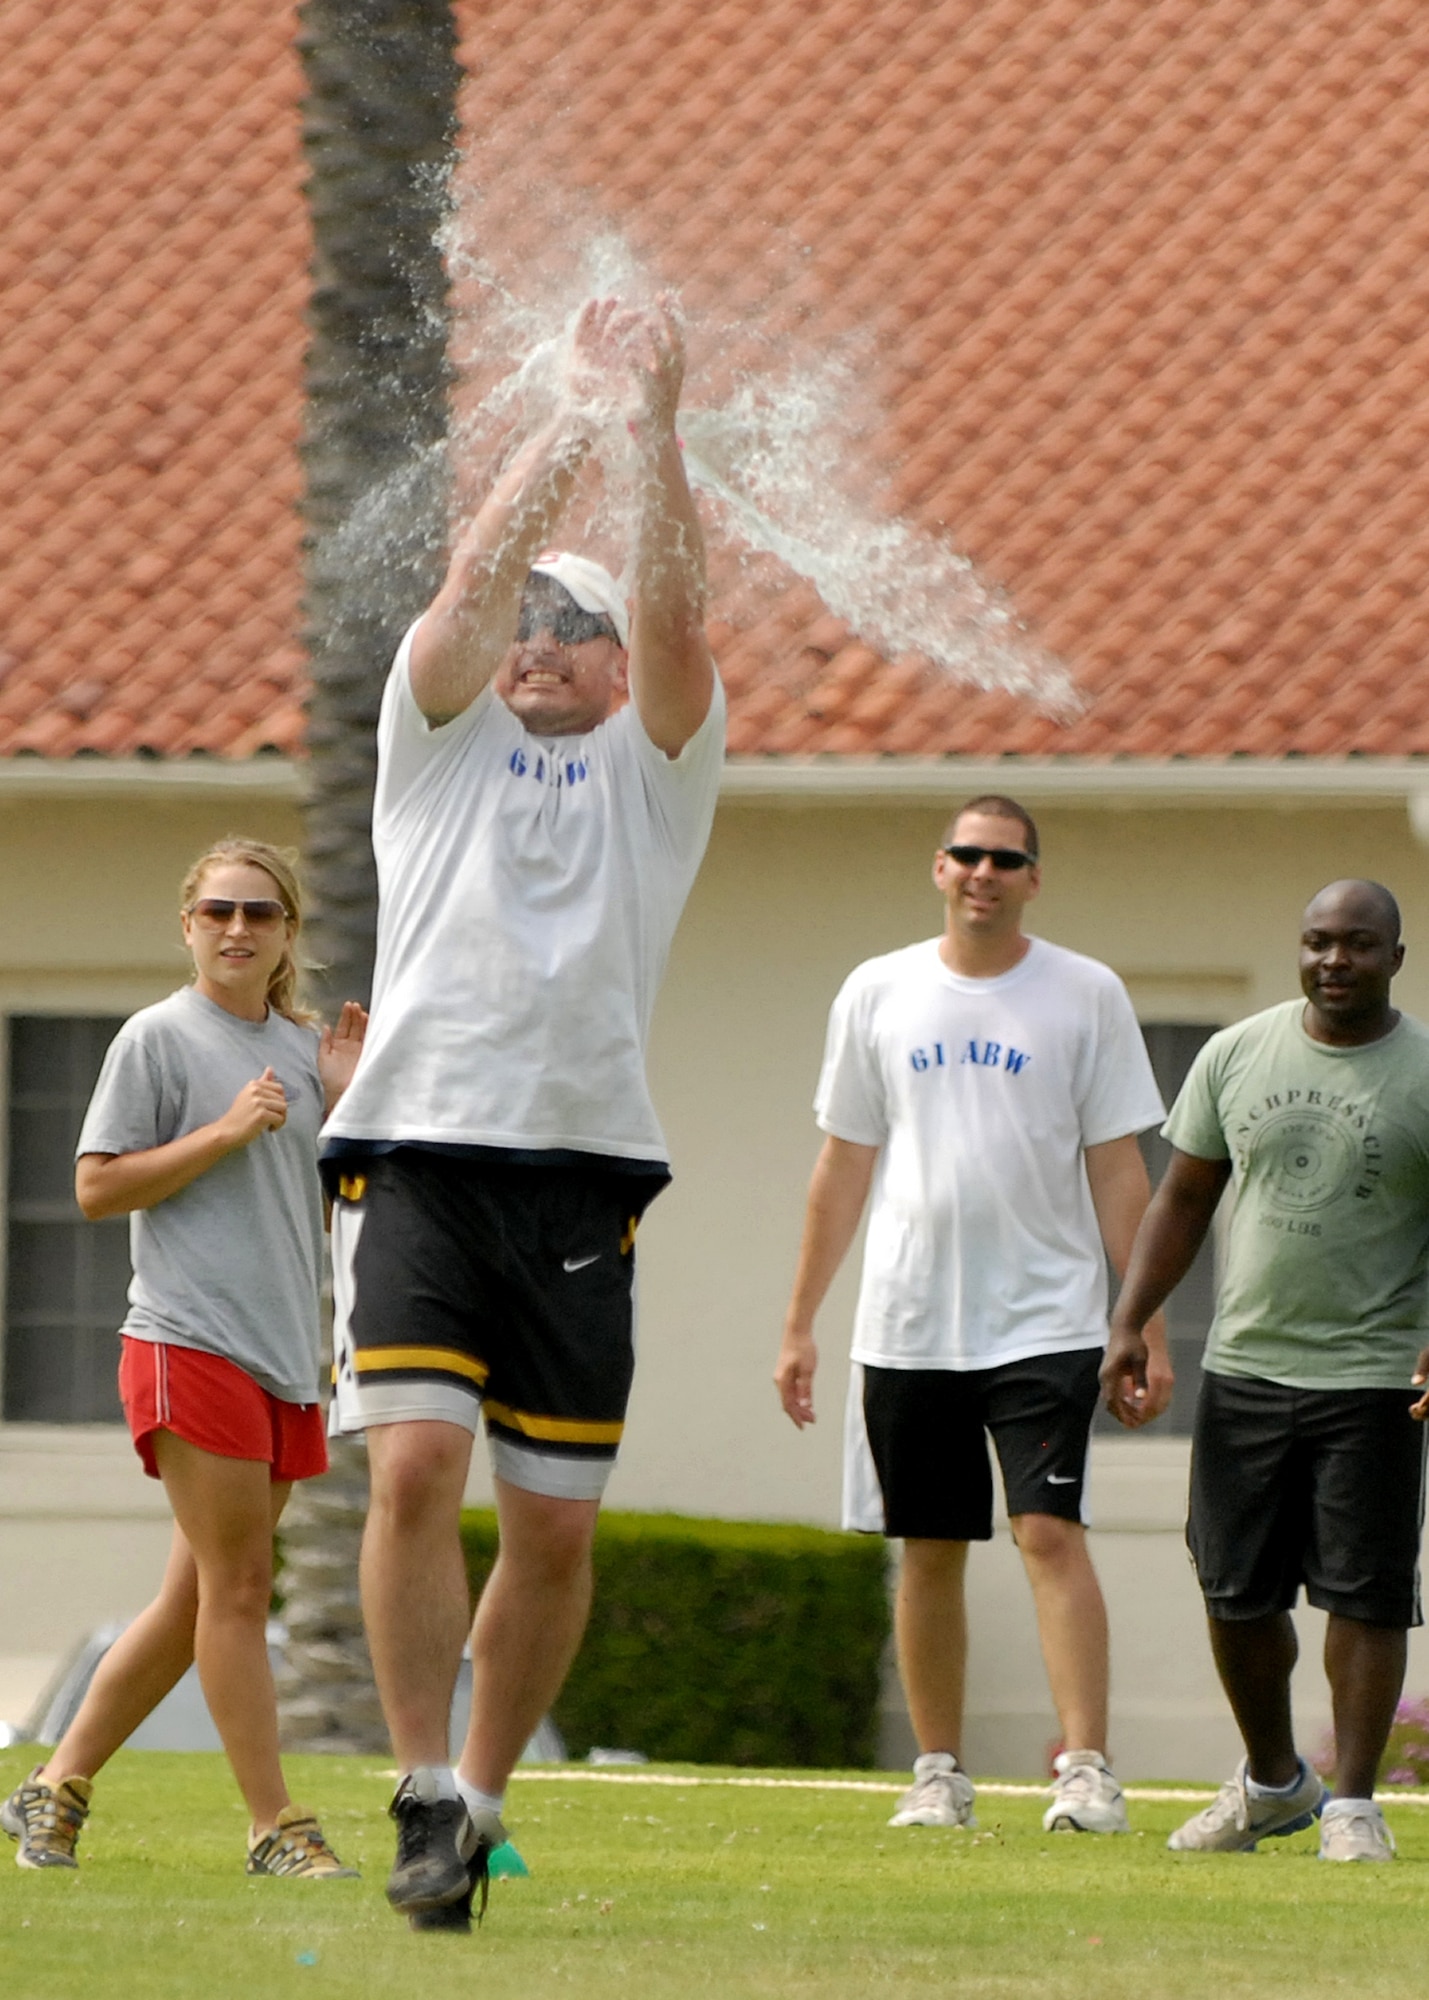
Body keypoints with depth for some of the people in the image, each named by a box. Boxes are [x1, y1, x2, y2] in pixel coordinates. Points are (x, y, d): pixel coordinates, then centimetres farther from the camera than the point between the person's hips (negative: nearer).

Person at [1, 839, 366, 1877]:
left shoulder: (300, 1047, 16)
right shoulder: (159, 1038, -3)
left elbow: (338, 1208, 18)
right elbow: (98, 1187, -6)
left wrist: (345, 1101, 2)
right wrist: (225, 1132, -14)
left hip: (285, 1359, 7)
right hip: (190, 1342, -7)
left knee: (197, 1599, 8)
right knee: (237, 1589, -9)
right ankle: (277, 1829, -9)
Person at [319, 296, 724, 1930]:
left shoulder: (651, 767, 15)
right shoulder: (443, 738, 16)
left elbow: (676, 617, -1)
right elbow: (478, 579, 2)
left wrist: (654, 424, -9)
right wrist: (578, 414, 2)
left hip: (582, 1172, 1)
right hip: (419, 1150, -1)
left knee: (555, 1525, 0)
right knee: (416, 1460, -18)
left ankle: (484, 1795, 16)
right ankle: (425, 1800, -14)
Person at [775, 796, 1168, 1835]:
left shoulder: (1086, 995, 2)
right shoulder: (879, 993, 8)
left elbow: (1118, 1172, 3)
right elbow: (843, 1168, 13)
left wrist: (1148, 1329, -2)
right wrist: (800, 1323, 10)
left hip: (1044, 1317, -3)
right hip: (907, 1322, 3)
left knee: (1051, 1532, -13)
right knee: (930, 1551, 5)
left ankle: (1087, 1768, -15)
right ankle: (940, 1775, 14)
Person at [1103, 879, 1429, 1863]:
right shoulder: (1235, 1056, 7)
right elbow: (1185, 1199, 13)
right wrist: (1130, 1321, 5)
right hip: (1245, 1365, 4)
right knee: (1235, 1594, 7)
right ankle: (1271, 1781, 26)